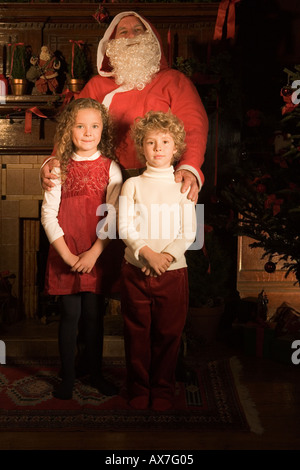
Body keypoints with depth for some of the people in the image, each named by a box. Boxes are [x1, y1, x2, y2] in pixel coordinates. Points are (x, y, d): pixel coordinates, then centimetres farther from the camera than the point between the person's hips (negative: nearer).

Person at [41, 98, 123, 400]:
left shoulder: (111, 168, 0)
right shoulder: (60, 168, 0)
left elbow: (113, 215, -5)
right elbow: (48, 214, -4)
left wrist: (94, 252, -14)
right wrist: (66, 253, -12)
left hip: (97, 255, 0)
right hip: (65, 255, 0)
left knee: (94, 314, 10)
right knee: (70, 314, 5)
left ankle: (95, 373, 27)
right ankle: (67, 376, 21)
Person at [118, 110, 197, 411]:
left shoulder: (183, 186, 5)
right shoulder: (132, 185, 5)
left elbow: (188, 232, -1)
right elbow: (125, 228, -4)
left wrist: (167, 255, -16)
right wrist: (147, 253, -18)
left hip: (173, 270, 0)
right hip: (135, 270, 0)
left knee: (168, 333, 7)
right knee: (137, 333, 8)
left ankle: (163, 391, 25)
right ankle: (139, 389, 25)